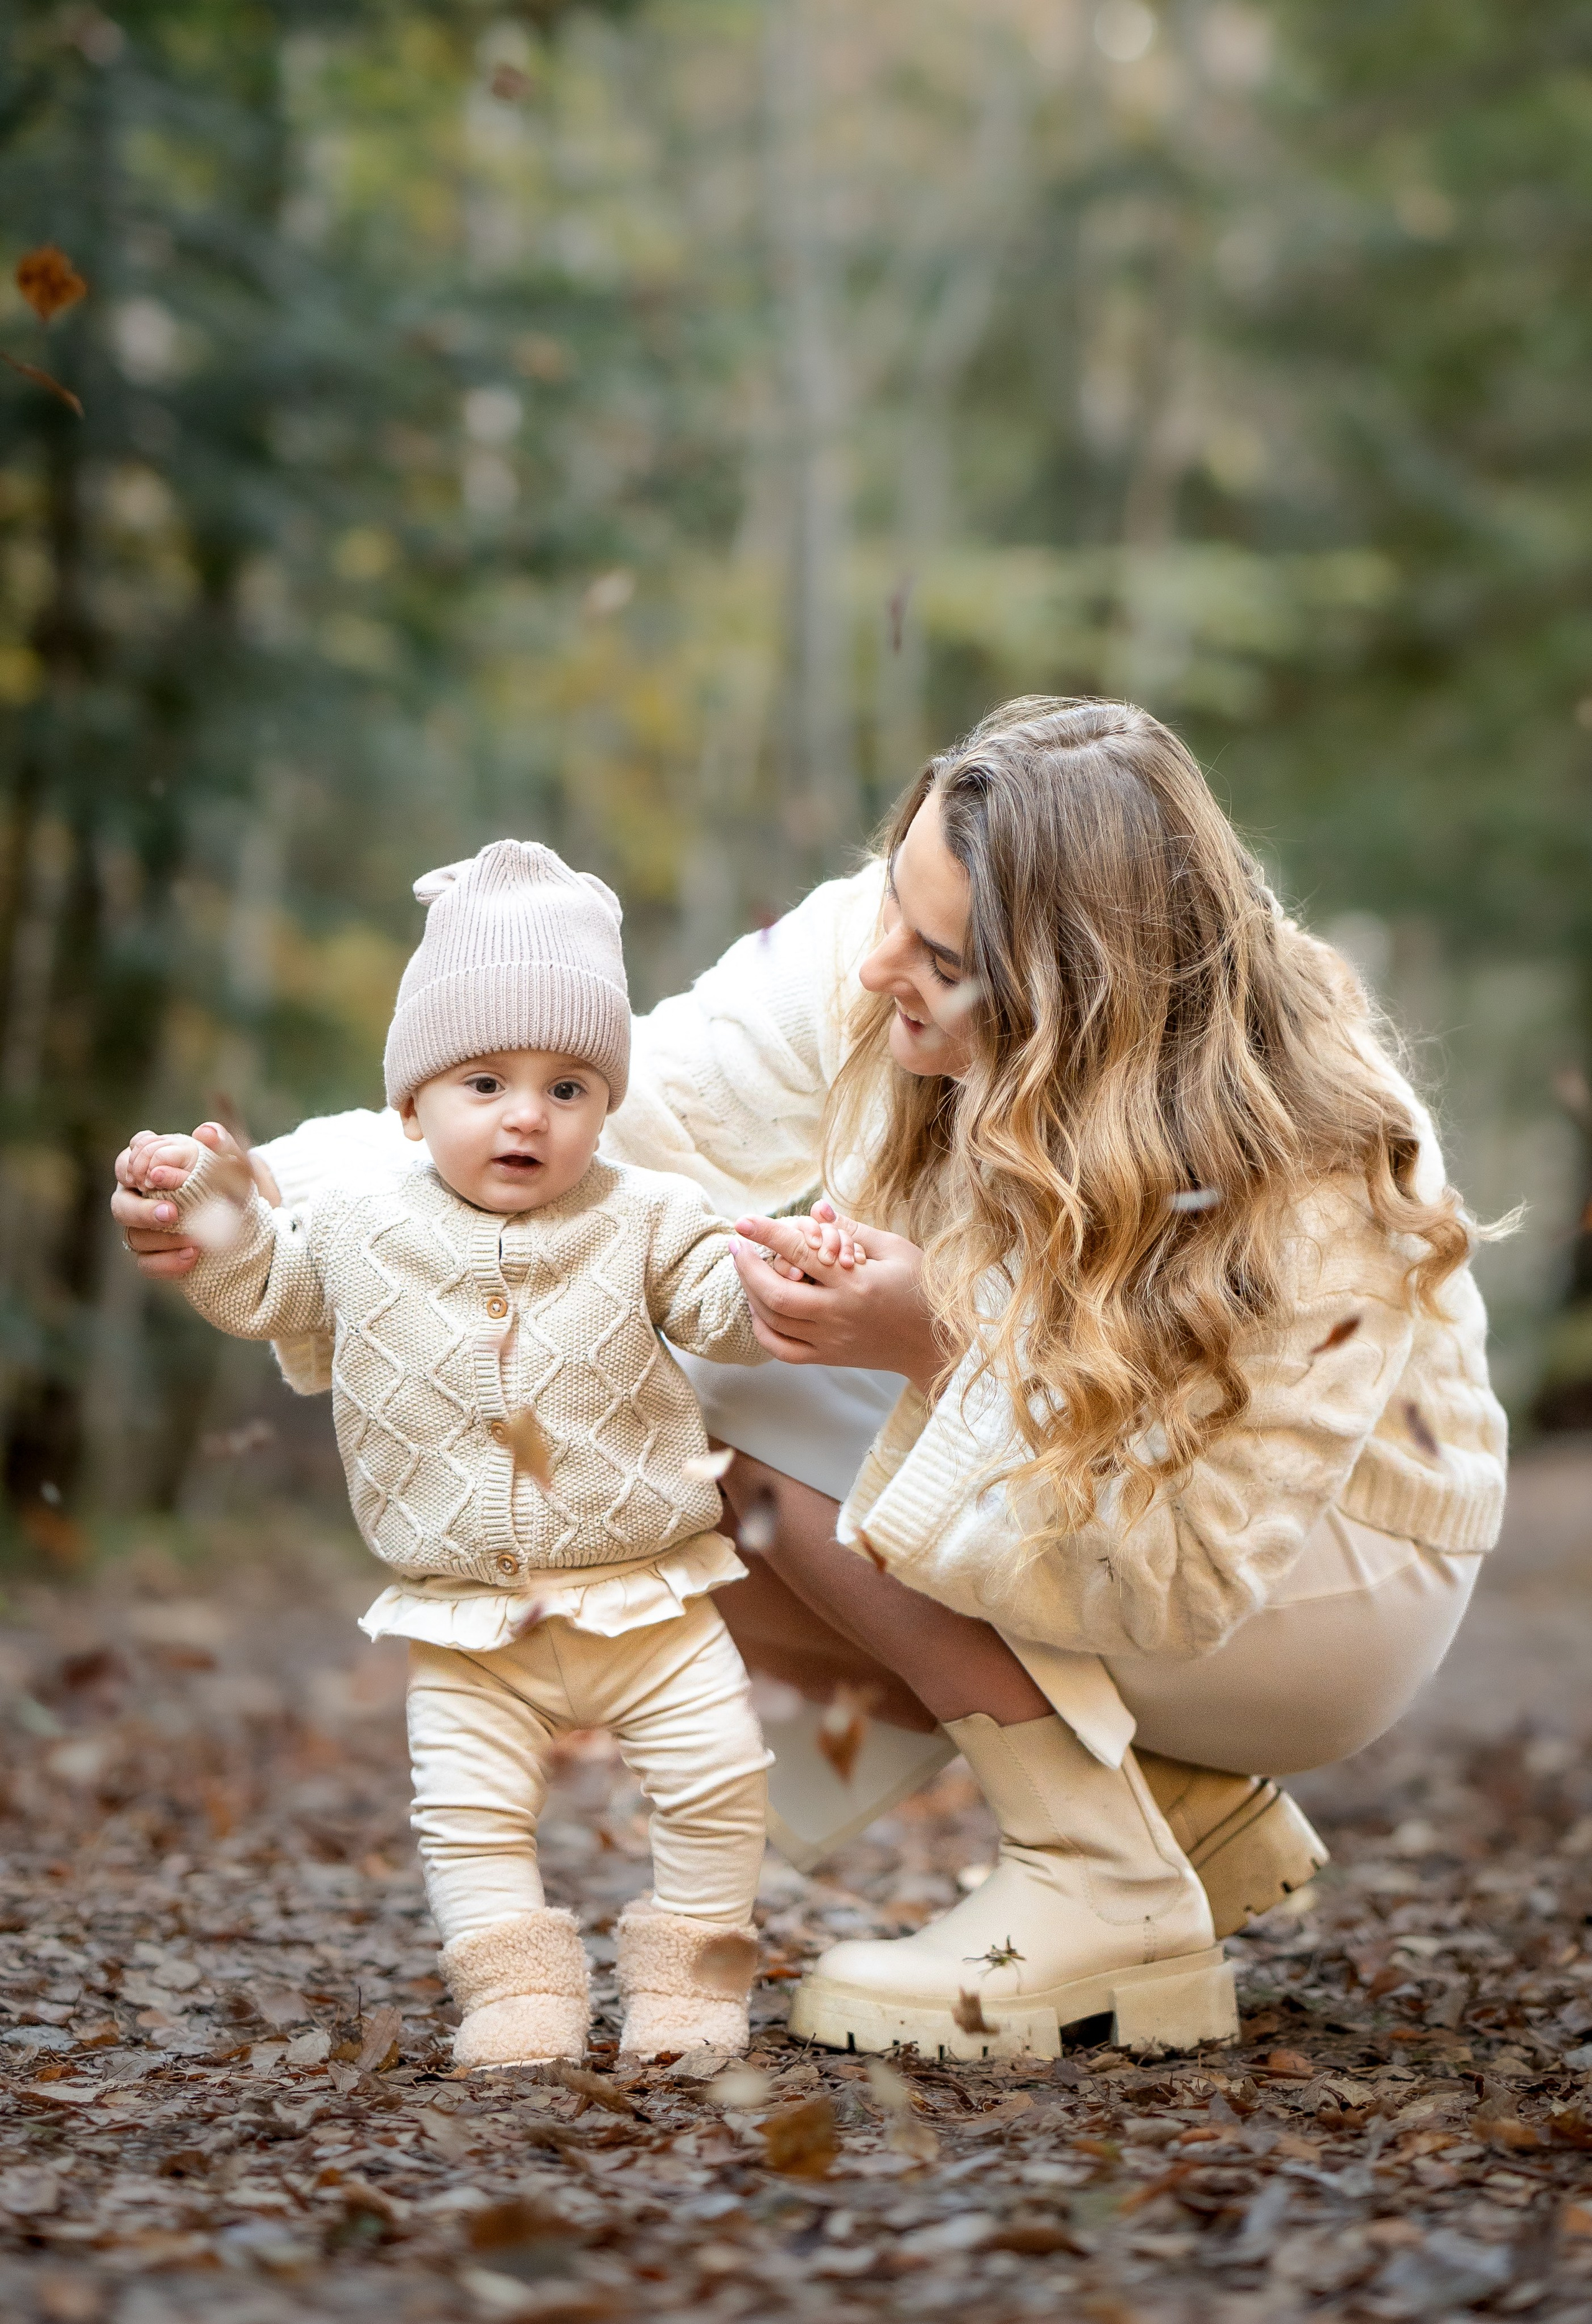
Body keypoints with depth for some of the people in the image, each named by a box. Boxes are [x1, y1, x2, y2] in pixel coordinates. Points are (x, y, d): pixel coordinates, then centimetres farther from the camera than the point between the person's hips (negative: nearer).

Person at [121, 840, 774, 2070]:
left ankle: (690, 1977, 14)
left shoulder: (641, 1219, -2)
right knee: (470, 1806, -3)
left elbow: (722, 1303, -4)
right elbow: (261, 1286, 15)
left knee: (719, 1776, -3)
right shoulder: (360, 1233, 1)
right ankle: (521, 1992, 12)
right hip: (465, 1623, 1)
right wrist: (212, 1204, -2)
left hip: (647, 1593, 0)